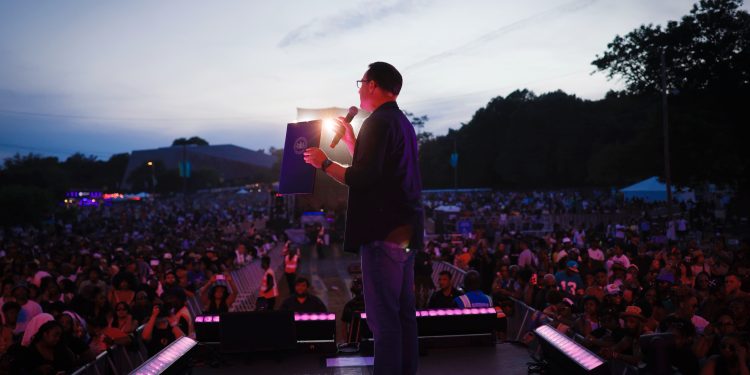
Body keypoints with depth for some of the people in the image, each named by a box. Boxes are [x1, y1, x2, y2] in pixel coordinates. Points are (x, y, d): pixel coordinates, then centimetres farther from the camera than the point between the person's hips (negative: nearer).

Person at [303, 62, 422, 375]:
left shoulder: (378, 123, -12)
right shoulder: (402, 122, 18)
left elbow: (362, 179, -20)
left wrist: (325, 163, -6)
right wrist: (350, 140, 26)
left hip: (384, 231, -10)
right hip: (406, 229, 10)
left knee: (383, 316, -6)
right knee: (403, 311, 14)